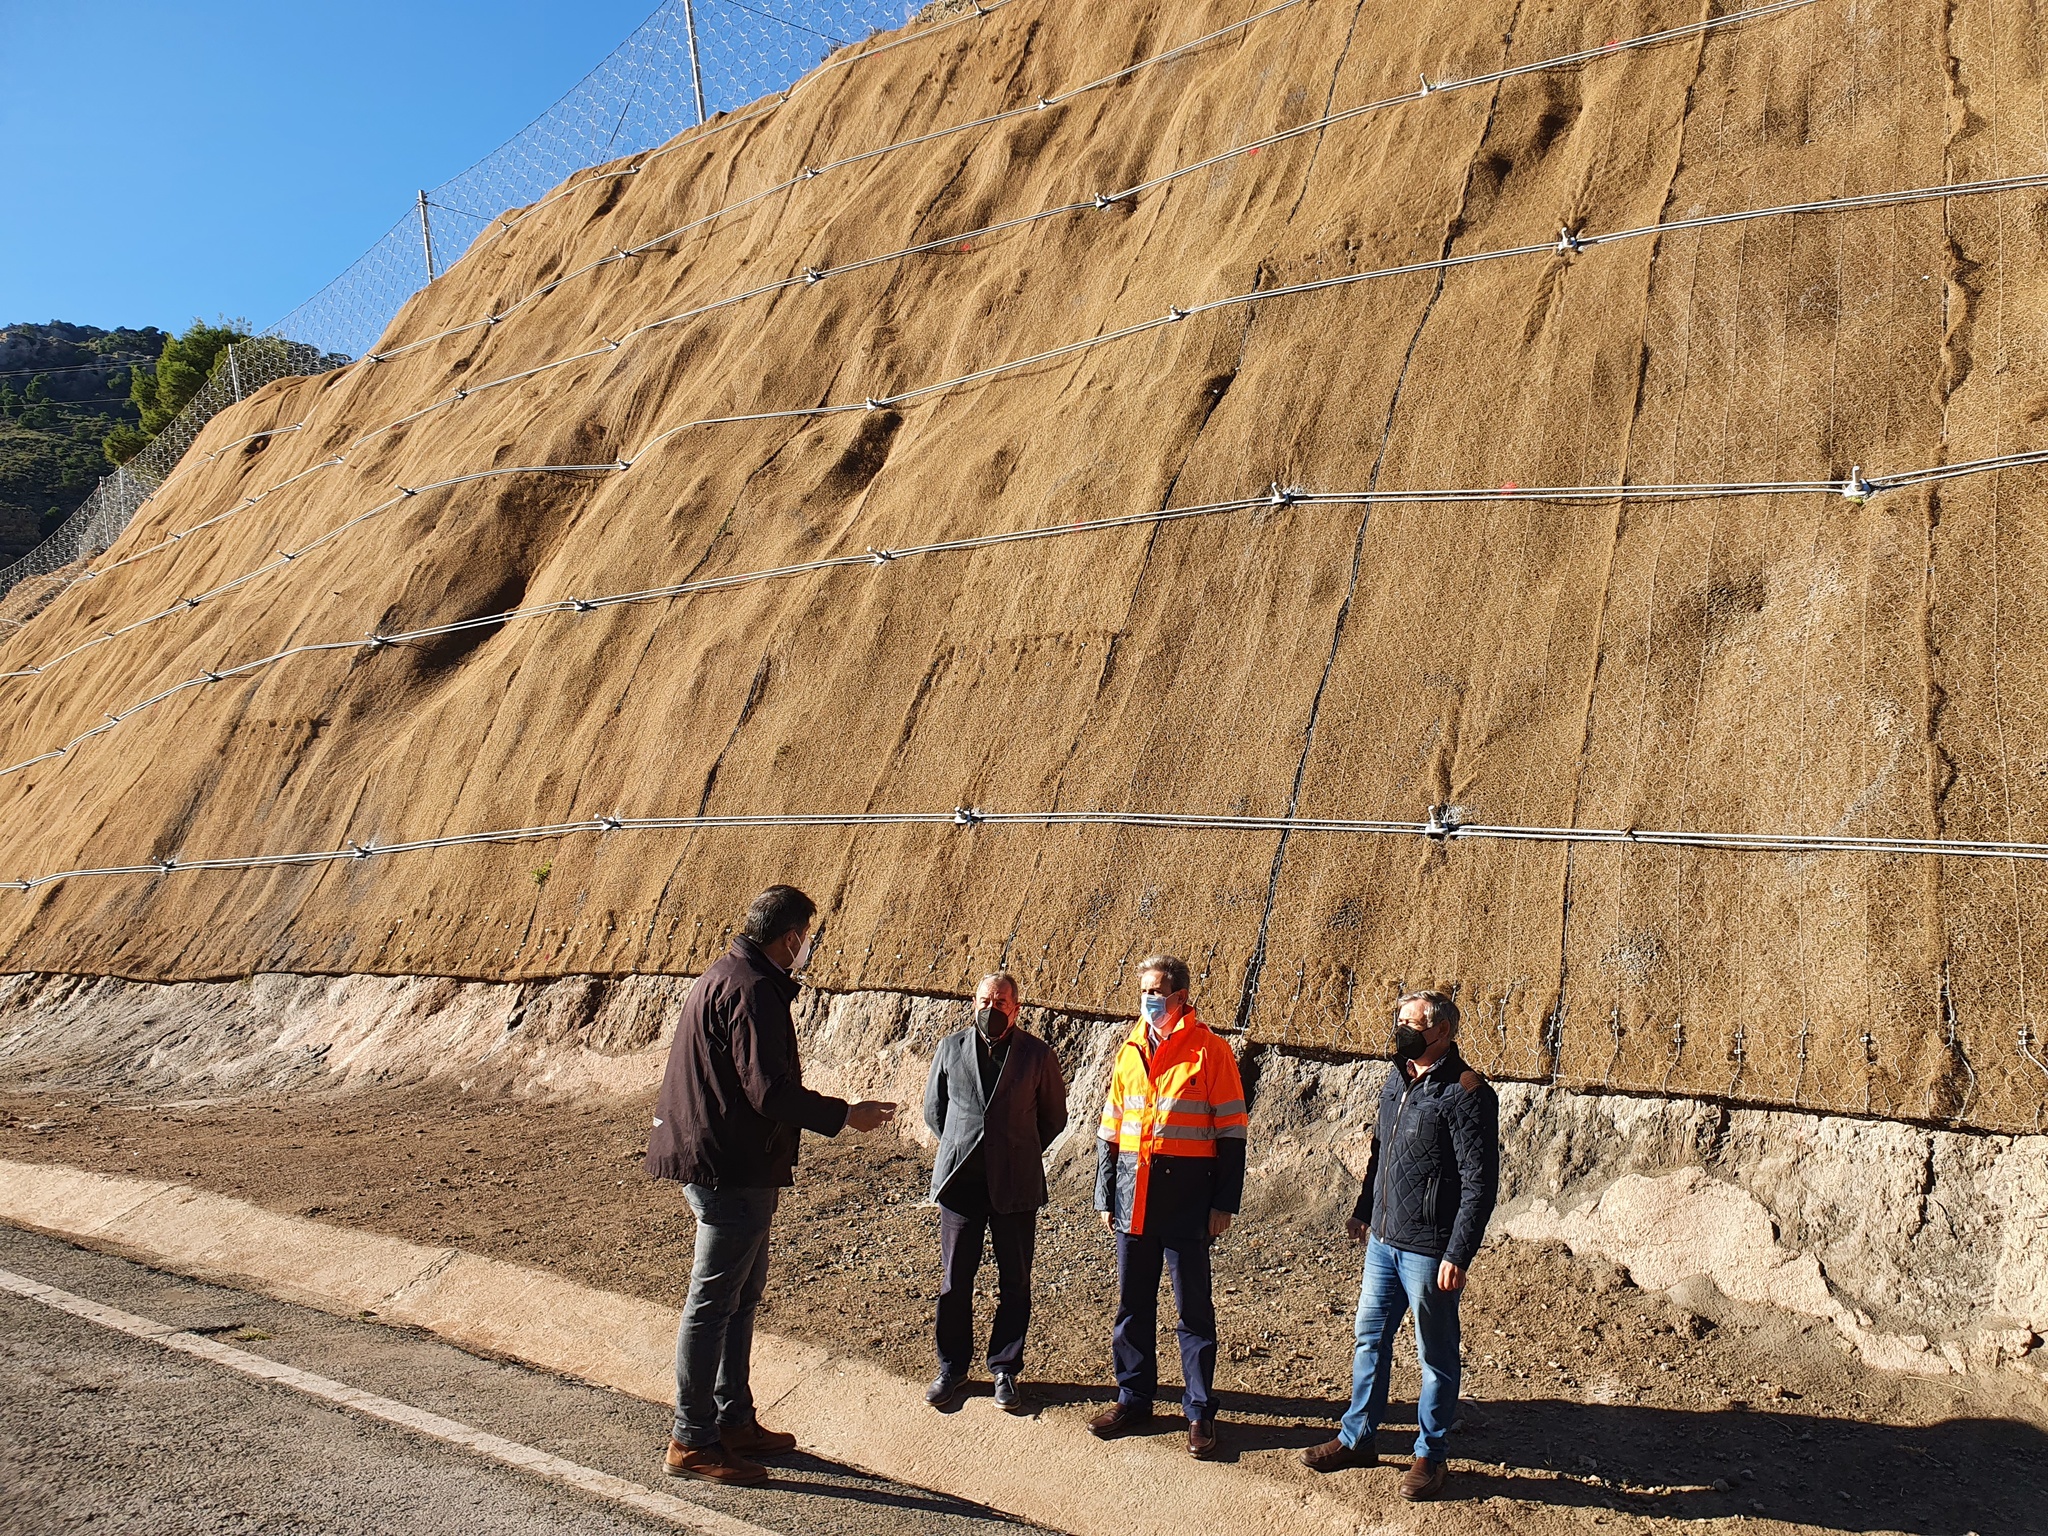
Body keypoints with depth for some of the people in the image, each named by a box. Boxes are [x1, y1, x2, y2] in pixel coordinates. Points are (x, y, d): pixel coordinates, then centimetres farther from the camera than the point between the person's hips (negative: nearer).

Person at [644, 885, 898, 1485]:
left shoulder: (725, 974, 13)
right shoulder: (752, 989, -20)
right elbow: (769, 1091, -25)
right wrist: (845, 1115, -15)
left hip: (721, 1161, 11)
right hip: (732, 1168, -11)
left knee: (743, 1291, 19)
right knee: (714, 1302, -1)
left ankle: (734, 1420, 29)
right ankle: (693, 1441, 9)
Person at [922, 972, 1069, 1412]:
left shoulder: (1037, 1054, -2)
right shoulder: (951, 1048, 3)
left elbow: (1054, 1116, 9)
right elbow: (933, 1108, 15)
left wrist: (1021, 1154, 9)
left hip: (1015, 1186, -1)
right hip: (960, 1182, 1)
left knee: (1014, 1284, 7)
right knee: (954, 1282, 9)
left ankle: (1005, 1371, 23)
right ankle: (951, 1370, 24)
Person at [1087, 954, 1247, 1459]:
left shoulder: (1209, 1051, -4)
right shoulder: (1129, 1052, 11)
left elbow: (1230, 1132, -4)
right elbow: (1110, 1129, 16)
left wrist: (1224, 1203, -8)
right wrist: (1105, 1195, 12)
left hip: (1186, 1195, -5)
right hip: (1133, 1194, 5)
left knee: (1193, 1308, 3)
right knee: (1132, 1304, 12)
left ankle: (1199, 1413, 14)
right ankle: (1133, 1399, 25)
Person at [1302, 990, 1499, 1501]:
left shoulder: (1465, 1093, -17)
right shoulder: (1397, 1081, 8)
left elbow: (1480, 1184, -18)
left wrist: (1457, 1256, -20)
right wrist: (1363, 1211, 23)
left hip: (1428, 1251, -8)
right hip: (1384, 1241, 8)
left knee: (1436, 1357, 8)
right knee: (1369, 1338, 16)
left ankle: (1429, 1456, 22)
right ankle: (1356, 1438, 30)